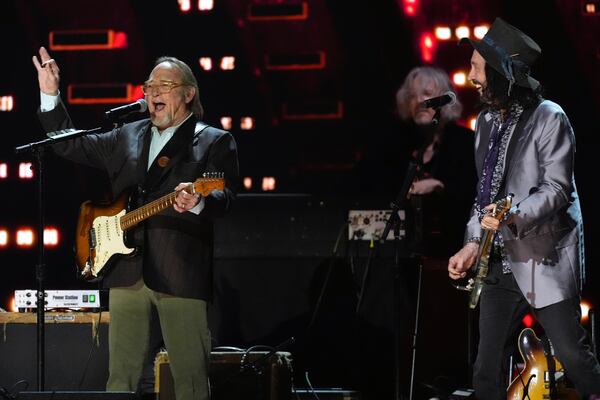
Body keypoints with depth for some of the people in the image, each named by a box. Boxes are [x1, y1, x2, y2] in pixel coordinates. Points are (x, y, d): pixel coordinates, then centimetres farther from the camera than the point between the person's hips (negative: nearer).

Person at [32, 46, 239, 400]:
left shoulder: (215, 142, 3)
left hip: (181, 273, -5)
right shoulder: (126, 137, 19)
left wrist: (198, 203, -33)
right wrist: (50, 95, 12)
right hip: (126, 270, 5)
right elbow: (70, 144, 22)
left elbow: (225, 197, -11)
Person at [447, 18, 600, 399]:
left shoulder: (549, 118, -9)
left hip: (546, 259, -7)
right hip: (501, 261, 7)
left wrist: (515, 215, -31)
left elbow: (556, 189, -15)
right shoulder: (487, 122, 13)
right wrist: (474, 242, 5)